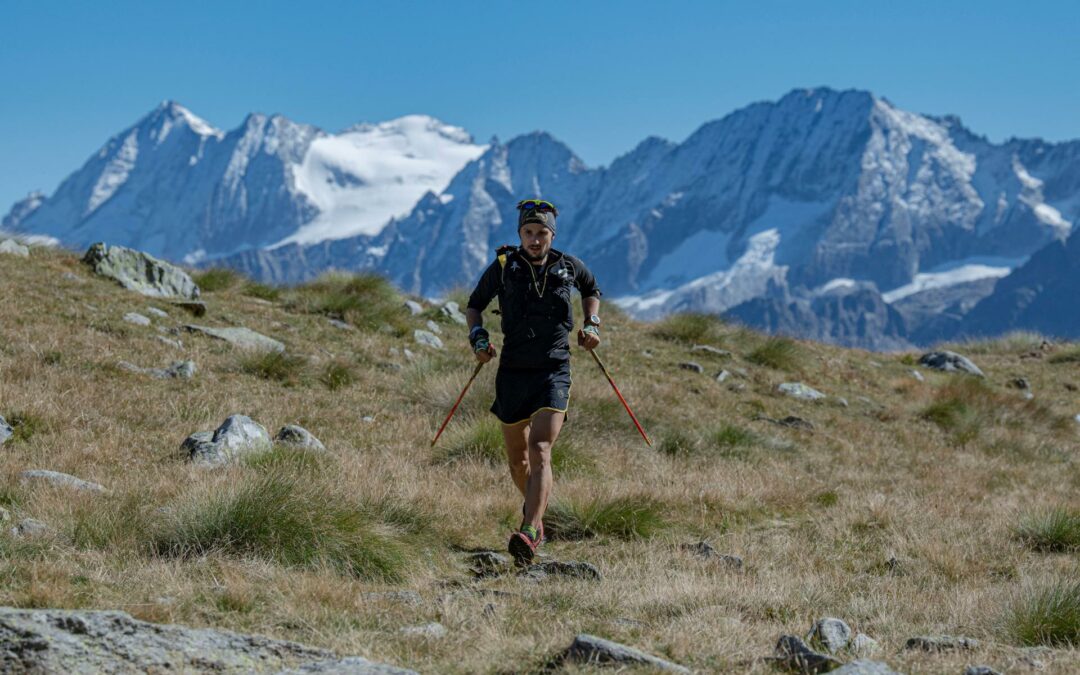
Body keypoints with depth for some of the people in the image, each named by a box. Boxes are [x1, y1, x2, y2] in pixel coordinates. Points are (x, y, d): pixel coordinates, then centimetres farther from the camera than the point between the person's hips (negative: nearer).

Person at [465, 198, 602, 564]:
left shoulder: (569, 267, 3)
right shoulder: (503, 267, -1)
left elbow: (591, 290, 25)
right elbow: (474, 305, 13)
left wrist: (591, 324, 10)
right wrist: (478, 336, -5)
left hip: (554, 373, -2)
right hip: (513, 373, 2)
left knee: (540, 452, -19)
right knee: (518, 460, 13)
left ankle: (529, 534, -30)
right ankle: (534, 507, 44)